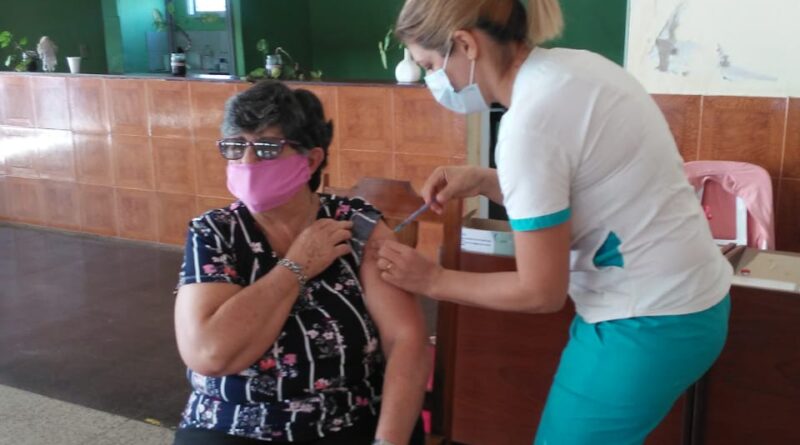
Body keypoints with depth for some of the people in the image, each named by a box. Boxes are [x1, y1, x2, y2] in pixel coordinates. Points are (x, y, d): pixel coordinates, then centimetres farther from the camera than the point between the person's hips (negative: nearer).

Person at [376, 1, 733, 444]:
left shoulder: (530, 122, -25)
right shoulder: (566, 65, 1)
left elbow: (540, 292, -18)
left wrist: (432, 281, -7)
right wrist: (483, 181, 4)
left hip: (648, 326, -9)